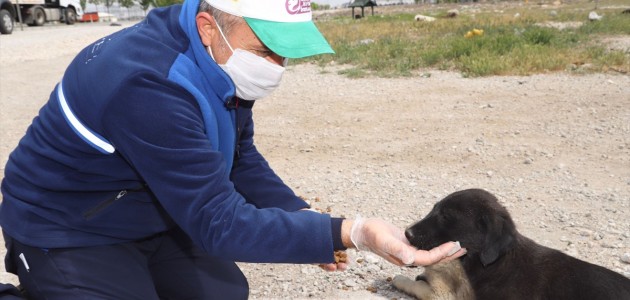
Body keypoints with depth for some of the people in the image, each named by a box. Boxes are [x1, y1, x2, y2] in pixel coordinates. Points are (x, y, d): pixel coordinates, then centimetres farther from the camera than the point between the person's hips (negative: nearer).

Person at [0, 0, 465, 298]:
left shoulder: (220, 61, -10)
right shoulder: (150, 87, -37)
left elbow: (239, 157, 3)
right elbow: (217, 221, -34)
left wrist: (302, 218, -12)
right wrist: (348, 234, -39)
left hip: (150, 217, 8)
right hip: (67, 234, -7)